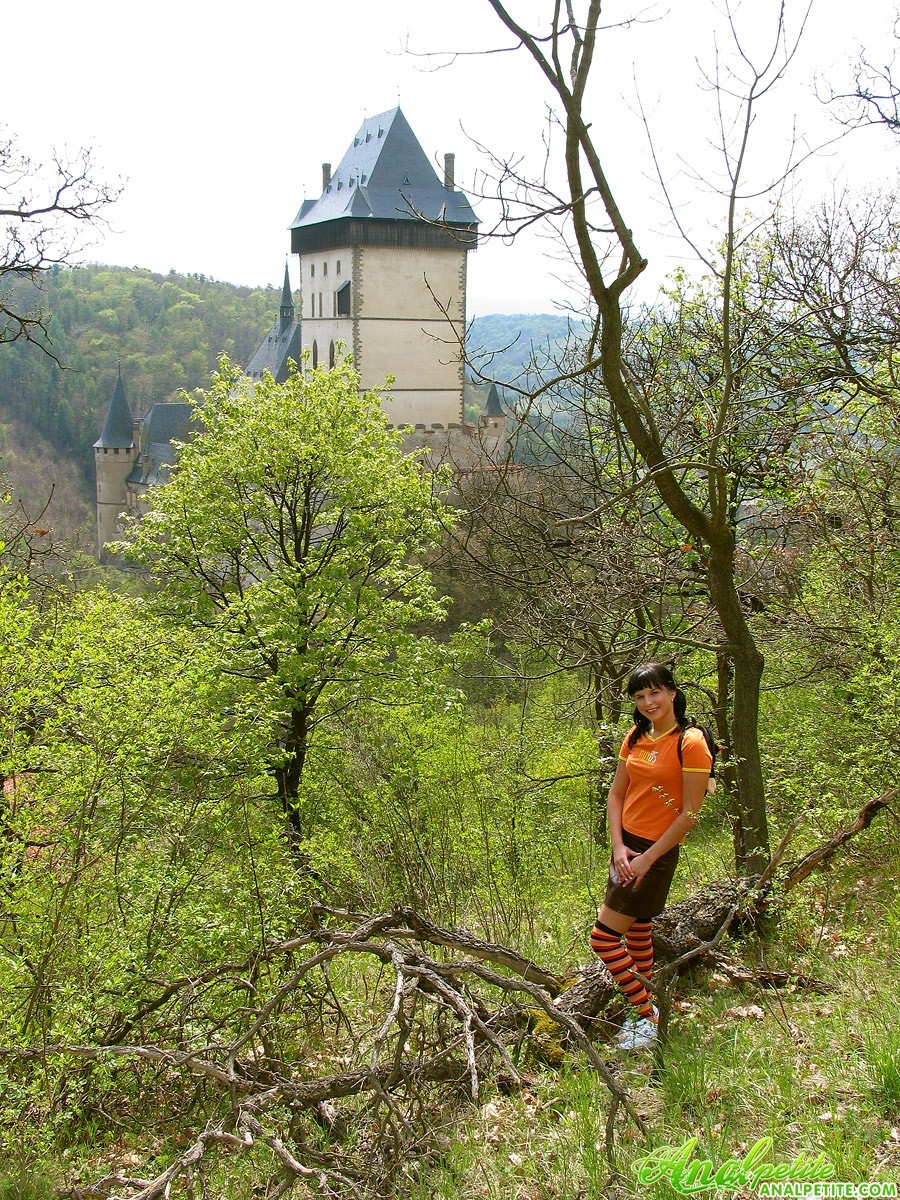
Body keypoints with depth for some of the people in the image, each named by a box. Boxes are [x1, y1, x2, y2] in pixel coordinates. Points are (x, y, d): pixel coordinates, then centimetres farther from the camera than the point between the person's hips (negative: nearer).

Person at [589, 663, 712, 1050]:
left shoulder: (691, 743, -15)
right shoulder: (636, 736, 6)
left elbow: (690, 815, -16)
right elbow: (616, 792, 9)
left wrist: (647, 858, -16)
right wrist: (618, 846, -5)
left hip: (657, 851, -7)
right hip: (626, 845, 7)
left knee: (603, 938, -7)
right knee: (636, 933, 16)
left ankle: (649, 1019, 5)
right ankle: (646, 1010, 30)